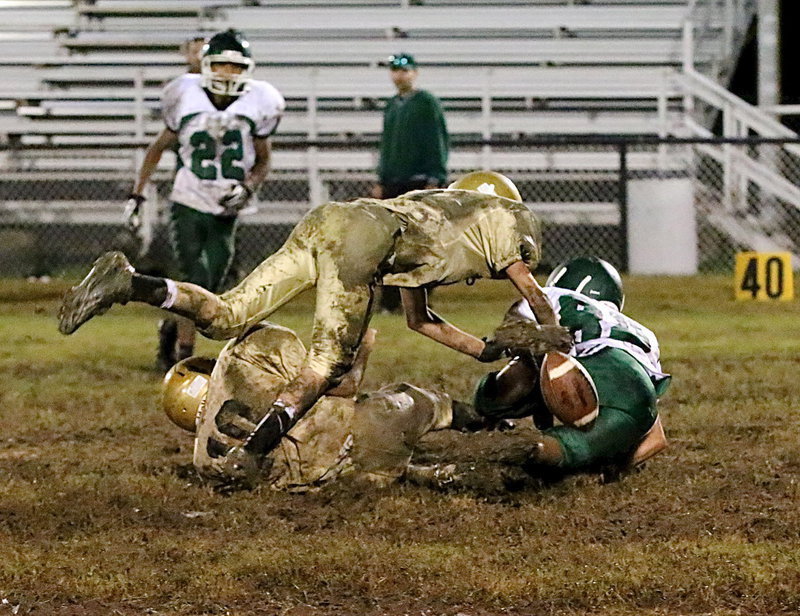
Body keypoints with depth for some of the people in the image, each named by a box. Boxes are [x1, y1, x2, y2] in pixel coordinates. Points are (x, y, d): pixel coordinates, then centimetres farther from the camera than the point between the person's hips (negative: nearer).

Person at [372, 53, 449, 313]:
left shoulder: (427, 103, -5)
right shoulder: (391, 106, 18)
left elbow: (438, 144, -9)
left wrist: (434, 181, -16)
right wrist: (381, 181, 19)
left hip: (419, 182, -7)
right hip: (393, 184, 7)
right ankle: (390, 301, 9)